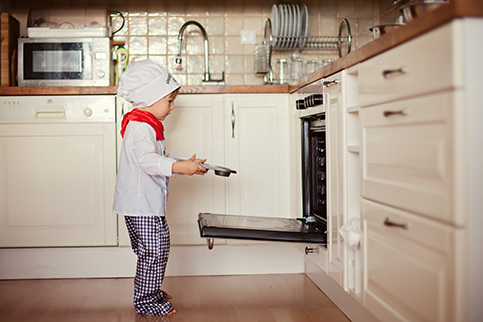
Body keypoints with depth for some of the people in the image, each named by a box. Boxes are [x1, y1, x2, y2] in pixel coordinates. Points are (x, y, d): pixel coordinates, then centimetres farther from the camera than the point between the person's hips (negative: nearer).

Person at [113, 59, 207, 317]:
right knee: (153, 252, -5)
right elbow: (147, 160, -30)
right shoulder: (139, 126, -17)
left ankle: (150, 292, 33)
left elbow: (159, 158, 25)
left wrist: (185, 163, 17)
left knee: (156, 251, 19)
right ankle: (145, 301, 6)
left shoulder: (147, 125, 19)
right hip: (141, 203, -11)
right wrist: (177, 167, -37)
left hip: (149, 202, 11)